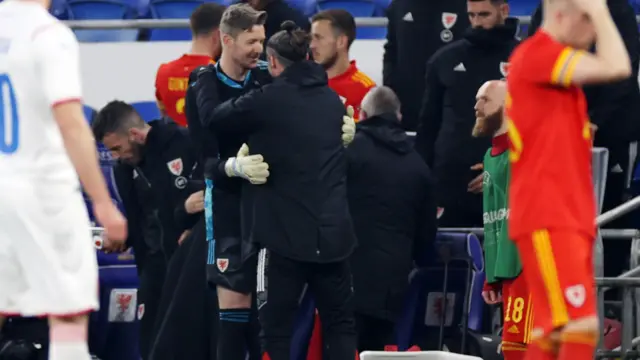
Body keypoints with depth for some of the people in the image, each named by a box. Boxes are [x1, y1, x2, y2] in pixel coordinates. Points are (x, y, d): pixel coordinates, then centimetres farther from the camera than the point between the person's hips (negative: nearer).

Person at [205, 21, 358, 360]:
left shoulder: (269, 100, -9)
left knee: (276, 327, 2)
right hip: (334, 233, 5)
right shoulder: (332, 100, 9)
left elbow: (216, 119, -3)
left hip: (286, 234, -5)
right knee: (340, 323, 11)